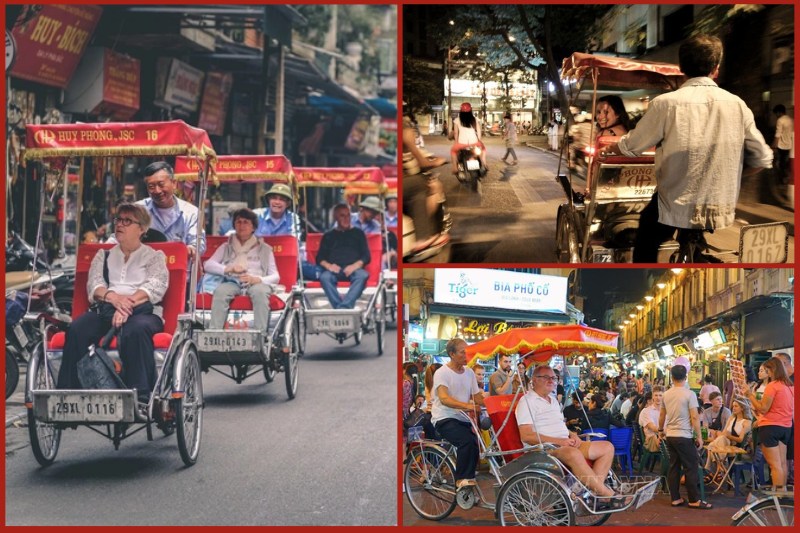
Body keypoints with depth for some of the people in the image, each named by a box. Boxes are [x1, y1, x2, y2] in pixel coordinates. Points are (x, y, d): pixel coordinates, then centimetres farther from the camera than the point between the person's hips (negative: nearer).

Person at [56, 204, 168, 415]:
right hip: (105, 310, 3)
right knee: (76, 330, -30)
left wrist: (129, 302, -18)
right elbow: (93, 285, 11)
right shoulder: (103, 255, 28)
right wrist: (113, 297, -13)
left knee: (137, 330, -40)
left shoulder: (155, 256, 19)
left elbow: (156, 288, 1)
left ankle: (141, 398, -44)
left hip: (143, 311, -3)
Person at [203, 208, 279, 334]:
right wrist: (228, 269, -7)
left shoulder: (264, 249, 23)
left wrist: (258, 279, -11)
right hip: (232, 282, 1)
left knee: (260, 292, -38)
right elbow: (207, 265, 12)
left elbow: (275, 276, 12)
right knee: (220, 291, -35)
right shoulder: (226, 247, 27)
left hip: (256, 283, -1)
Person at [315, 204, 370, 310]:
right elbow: (319, 258, 15)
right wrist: (328, 265, -9)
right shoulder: (328, 236, 25)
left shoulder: (358, 233, 24)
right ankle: (341, 308, -48)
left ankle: (344, 307, -50)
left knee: (362, 275, -36)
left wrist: (355, 265, -9)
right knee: (324, 276, -35)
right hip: (334, 270, 0)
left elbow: (366, 255, 13)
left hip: (353, 269, 0)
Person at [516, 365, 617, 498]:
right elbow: (526, 436, -15)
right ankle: (607, 494, -34)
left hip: (567, 445, 9)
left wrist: (572, 435, 7)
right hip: (544, 449, -9)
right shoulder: (527, 401, -4)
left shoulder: (553, 400, 25)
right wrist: (559, 441, -18)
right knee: (574, 454, -39)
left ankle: (594, 489, -22)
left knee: (607, 447, -5)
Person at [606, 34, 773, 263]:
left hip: (675, 210, -3)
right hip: (722, 212, 3)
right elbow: (762, 159, 3)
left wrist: (610, 148, 25)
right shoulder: (737, 105, -2)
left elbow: (631, 147, 2)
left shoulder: (666, 103, -11)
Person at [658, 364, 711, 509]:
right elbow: (695, 417, -14)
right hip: (684, 436, -6)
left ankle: (675, 498, 11)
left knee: (673, 467, 9)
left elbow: (662, 415, 18)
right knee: (691, 468, -1)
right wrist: (699, 436, -7)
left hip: (670, 436, 6)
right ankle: (694, 500, 0)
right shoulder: (689, 394, -11)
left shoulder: (666, 394, 7)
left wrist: (661, 430, 34)